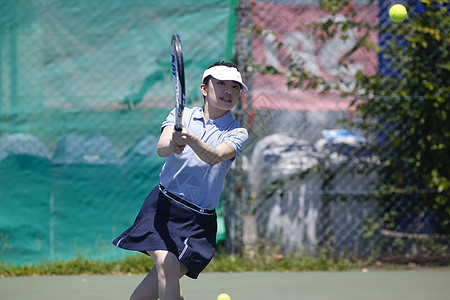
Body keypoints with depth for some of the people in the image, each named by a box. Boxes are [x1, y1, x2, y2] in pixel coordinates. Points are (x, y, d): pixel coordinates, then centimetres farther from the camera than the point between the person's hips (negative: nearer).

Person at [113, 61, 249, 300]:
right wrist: (171, 145, -38)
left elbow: (214, 157, -20)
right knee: (167, 265, -24)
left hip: (199, 221, 0)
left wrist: (190, 139, -40)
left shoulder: (237, 133, 2)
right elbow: (161, 148, -13)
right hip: (164, 207, 0)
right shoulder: (181, 116, 6)